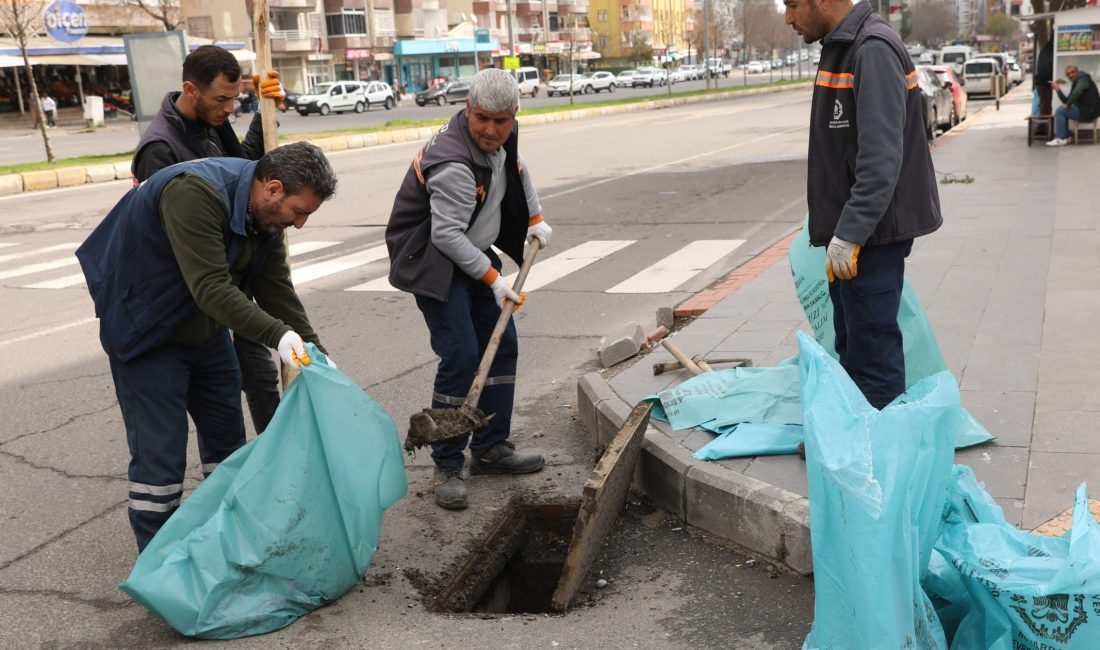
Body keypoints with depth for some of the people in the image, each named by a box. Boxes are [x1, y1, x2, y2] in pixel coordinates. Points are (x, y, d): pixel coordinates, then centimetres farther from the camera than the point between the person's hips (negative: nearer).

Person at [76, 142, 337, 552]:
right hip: (147, 332, -8)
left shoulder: (265, 212, -5)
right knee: (159, 452, -6)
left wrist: (313, 352, -11)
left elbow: (277, 289, -3)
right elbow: (211, 288, -37)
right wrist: (276, 334, -41)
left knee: (227, 437, 14)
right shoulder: (195, 193, -32)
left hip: (205, 329, 9)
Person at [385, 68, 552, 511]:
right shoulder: (453, 163, -30)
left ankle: (491, 449, 21)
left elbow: (518, 170, 22)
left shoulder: (503, 137, -2)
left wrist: (535, 220, 22)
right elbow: (448, 236, -28)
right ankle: (447, 467, -4)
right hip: (433, 262, -9)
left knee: (501, 349, 9)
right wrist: (493, 279, -21)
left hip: (474, 254, 9)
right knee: (460, 357, -16)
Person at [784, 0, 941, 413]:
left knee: (872, 351, -4)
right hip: (852, 230, 10)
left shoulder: (873, 50, -18)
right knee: (852, 348, 18)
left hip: (872, 233, -10)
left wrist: (849, 233, -26)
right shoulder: (840, 47, 13)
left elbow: (881, 157, -25)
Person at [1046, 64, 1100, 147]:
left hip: (1089, 112, -10)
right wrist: (1058, 90, 7)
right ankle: (1066, 137, 15)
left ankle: (1060, 139, -10)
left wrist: (1068, 104, -23)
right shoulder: (1075, 84, 18)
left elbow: (1077, 92, -32)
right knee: (1062, 110, 23)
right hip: (1084, 110, 10)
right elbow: (1066, 101, 14)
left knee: (1059, 111, -12)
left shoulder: (1083, 78, -10)